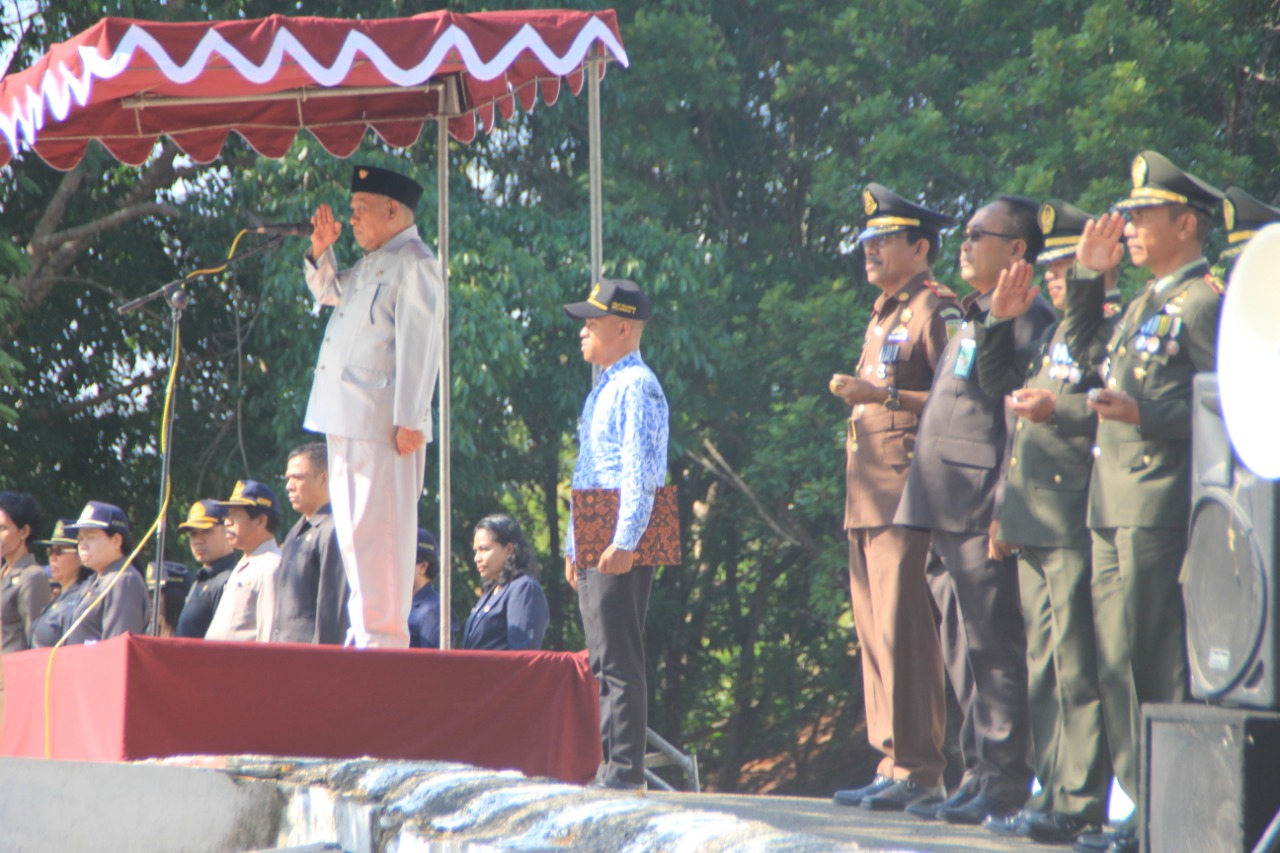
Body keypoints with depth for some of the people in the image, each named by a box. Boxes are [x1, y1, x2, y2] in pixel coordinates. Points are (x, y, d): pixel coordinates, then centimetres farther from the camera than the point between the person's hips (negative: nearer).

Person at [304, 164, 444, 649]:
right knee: (353, 533, 11)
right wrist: (321, 250, 17)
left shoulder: (414, 264, -8)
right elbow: (328, 291, 39)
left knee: (379, 531, -11)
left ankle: (385, 636, -12)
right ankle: (364, 632, 15)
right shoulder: (370, 263, 21)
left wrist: (409, 421, -22)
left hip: (383, 424, -10)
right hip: (346, 422, 10)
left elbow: (418, 346, -15)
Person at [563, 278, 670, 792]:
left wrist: (624, 542, -26)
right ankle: (605, 764, 15)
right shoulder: (603, 390, 21)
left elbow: (640, 472, -20)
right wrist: (574, 546, 23)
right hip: (593, 546, 10)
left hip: (622, 548, -10)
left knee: (619, 660, -11)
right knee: (601, 663, 11)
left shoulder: (636, 387, -10)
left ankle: (625, 769, -11)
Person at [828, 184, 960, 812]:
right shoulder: (882, 317, 23)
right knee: (875, 635, 8)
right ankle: (892, 765, 12)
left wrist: (885, 395, -21)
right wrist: (856, 396, 15)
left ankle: (918, 770, -11)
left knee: (902, 631, -12)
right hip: (868, 500, 10)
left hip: (908, 495, -10)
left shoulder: (935, 310, -6)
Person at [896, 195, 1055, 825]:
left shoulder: (1024, 320, -10)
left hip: (983, 519, -10)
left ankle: (1005, 783, -5)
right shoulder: (973, 320, 21)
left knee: (994, 649, -8)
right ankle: (979, 775, 16)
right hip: (949, 520, 10)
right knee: (963, 654, 11)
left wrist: (1004, 512, -22)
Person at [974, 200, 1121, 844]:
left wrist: (1057, 411, -26)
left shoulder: (1113, 326, -7)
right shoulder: (1055, 332, 20)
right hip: (1035, 523, 9)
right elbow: (996, 383, 24)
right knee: (1044, 665, 11)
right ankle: (1054, 792, 16)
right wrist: (1000, 322, 12)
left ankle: (1081, 803, -9)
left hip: (1077, 520, -9)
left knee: (1075, 665, -10)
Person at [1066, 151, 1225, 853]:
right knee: (1116, 661, 9)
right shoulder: (1143, 305, 20)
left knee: (1154, 664, -10)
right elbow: (1085, 360, 31)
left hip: (1161, 506, -10)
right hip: (1114, 505, 10)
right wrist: (1088, 279, 23)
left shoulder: (1205, 302, -8)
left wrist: (1143, 415, -23)